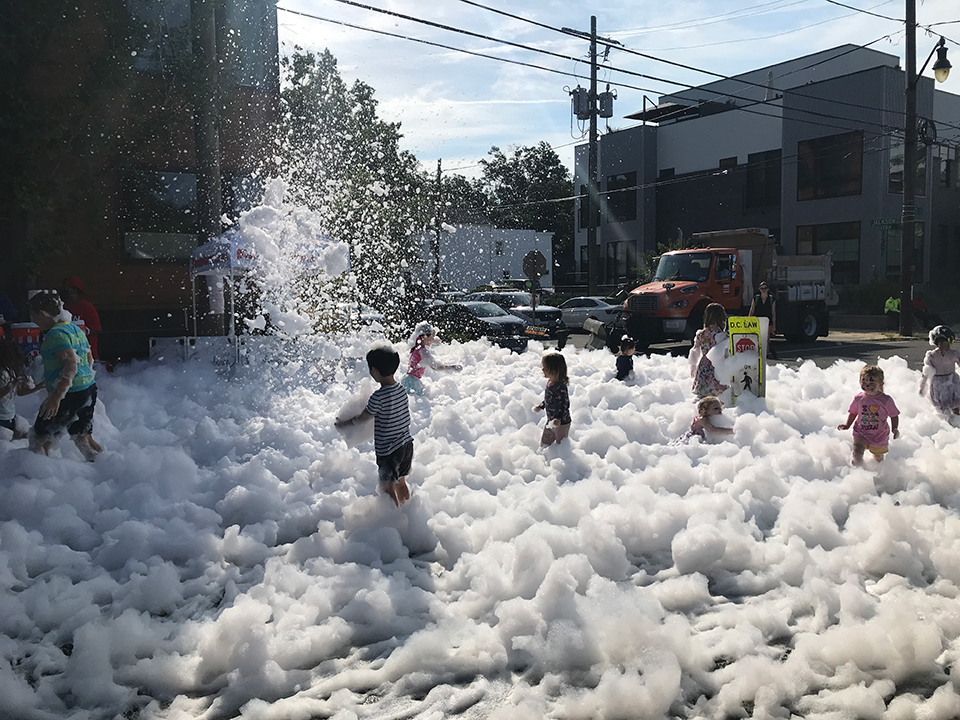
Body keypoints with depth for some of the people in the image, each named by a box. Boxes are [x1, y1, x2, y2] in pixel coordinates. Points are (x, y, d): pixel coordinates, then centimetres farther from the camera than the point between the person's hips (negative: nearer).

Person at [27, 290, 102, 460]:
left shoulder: (57, 334, -16)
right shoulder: (75, 329, 13)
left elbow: (71, 366, -26)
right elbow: (89, 360, 20)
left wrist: (56, 397, -28)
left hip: (70, 394, -9)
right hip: (89, 389, 9)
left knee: (39, 439, 3)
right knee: (82, 438, 17)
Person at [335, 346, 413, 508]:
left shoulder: (378, 397, -23)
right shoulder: (402, 389, -1)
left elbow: (362, 417, -9)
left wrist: (344, 422, 9)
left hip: (388, 450, -8)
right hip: (406, 444, 8)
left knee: (388, 487, 10)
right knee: (401, 481, 25)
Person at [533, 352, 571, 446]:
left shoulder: (561, 387, -28)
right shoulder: (549, 382, 1)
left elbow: (565, 404, -27)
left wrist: (559, 419, -36)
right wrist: (541, 406, 21)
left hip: (562, 423, -9)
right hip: (550, 421, 9)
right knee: (544, 442, 19)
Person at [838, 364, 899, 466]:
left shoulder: (886, 400, -12)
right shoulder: (858, 399, -6)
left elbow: (894, 415, -4)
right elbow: (853, 412, 9)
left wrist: (895, 429, -16)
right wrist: (847, 425, 0)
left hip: (879, 437, 0)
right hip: (861, 434, 0)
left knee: (879, 459, 16)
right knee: (857, 455, -19)